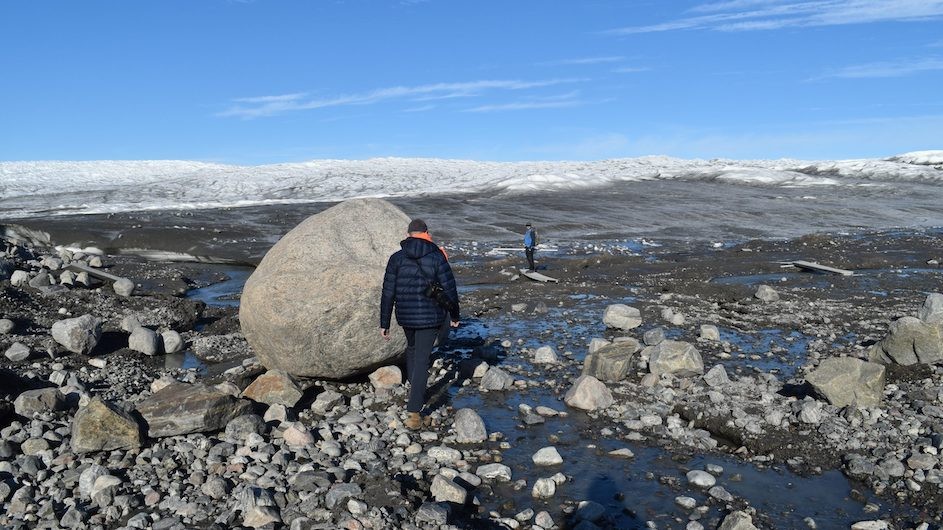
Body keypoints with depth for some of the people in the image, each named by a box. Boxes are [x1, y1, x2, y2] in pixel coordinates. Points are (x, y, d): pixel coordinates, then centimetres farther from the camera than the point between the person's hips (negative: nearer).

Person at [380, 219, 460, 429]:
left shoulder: (396, 258, -4)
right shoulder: (437, 257, -8)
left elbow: (388, 293, -4)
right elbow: (450, 290, -6)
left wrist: (384, 323, 2)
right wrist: (454, 315, 8)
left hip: (406, 316, 2)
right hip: (431, 316, -2)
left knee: (411, 348, 27)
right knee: (421, 360, -1)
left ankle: (416, 394, 38)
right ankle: (414, 411, -6)